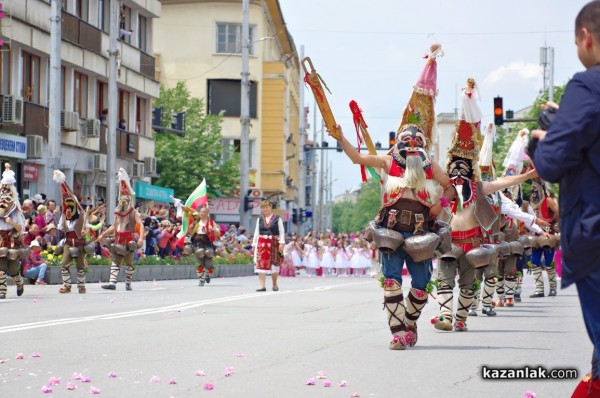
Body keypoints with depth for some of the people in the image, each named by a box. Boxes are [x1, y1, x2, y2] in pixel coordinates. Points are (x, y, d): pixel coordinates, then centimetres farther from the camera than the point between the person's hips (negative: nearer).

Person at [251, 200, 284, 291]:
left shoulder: (277, 218, 1)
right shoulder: (260, 219, 10)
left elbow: (281, 232, 0)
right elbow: (256, 232, 13)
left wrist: (281, 243, -11)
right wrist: (254, 244, 8)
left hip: (274, 243, -2)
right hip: (262, 243, 2)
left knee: (274, 264, 6)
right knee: (261, 264, -9)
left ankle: (275, 285, 23)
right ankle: (262, 286, -10)